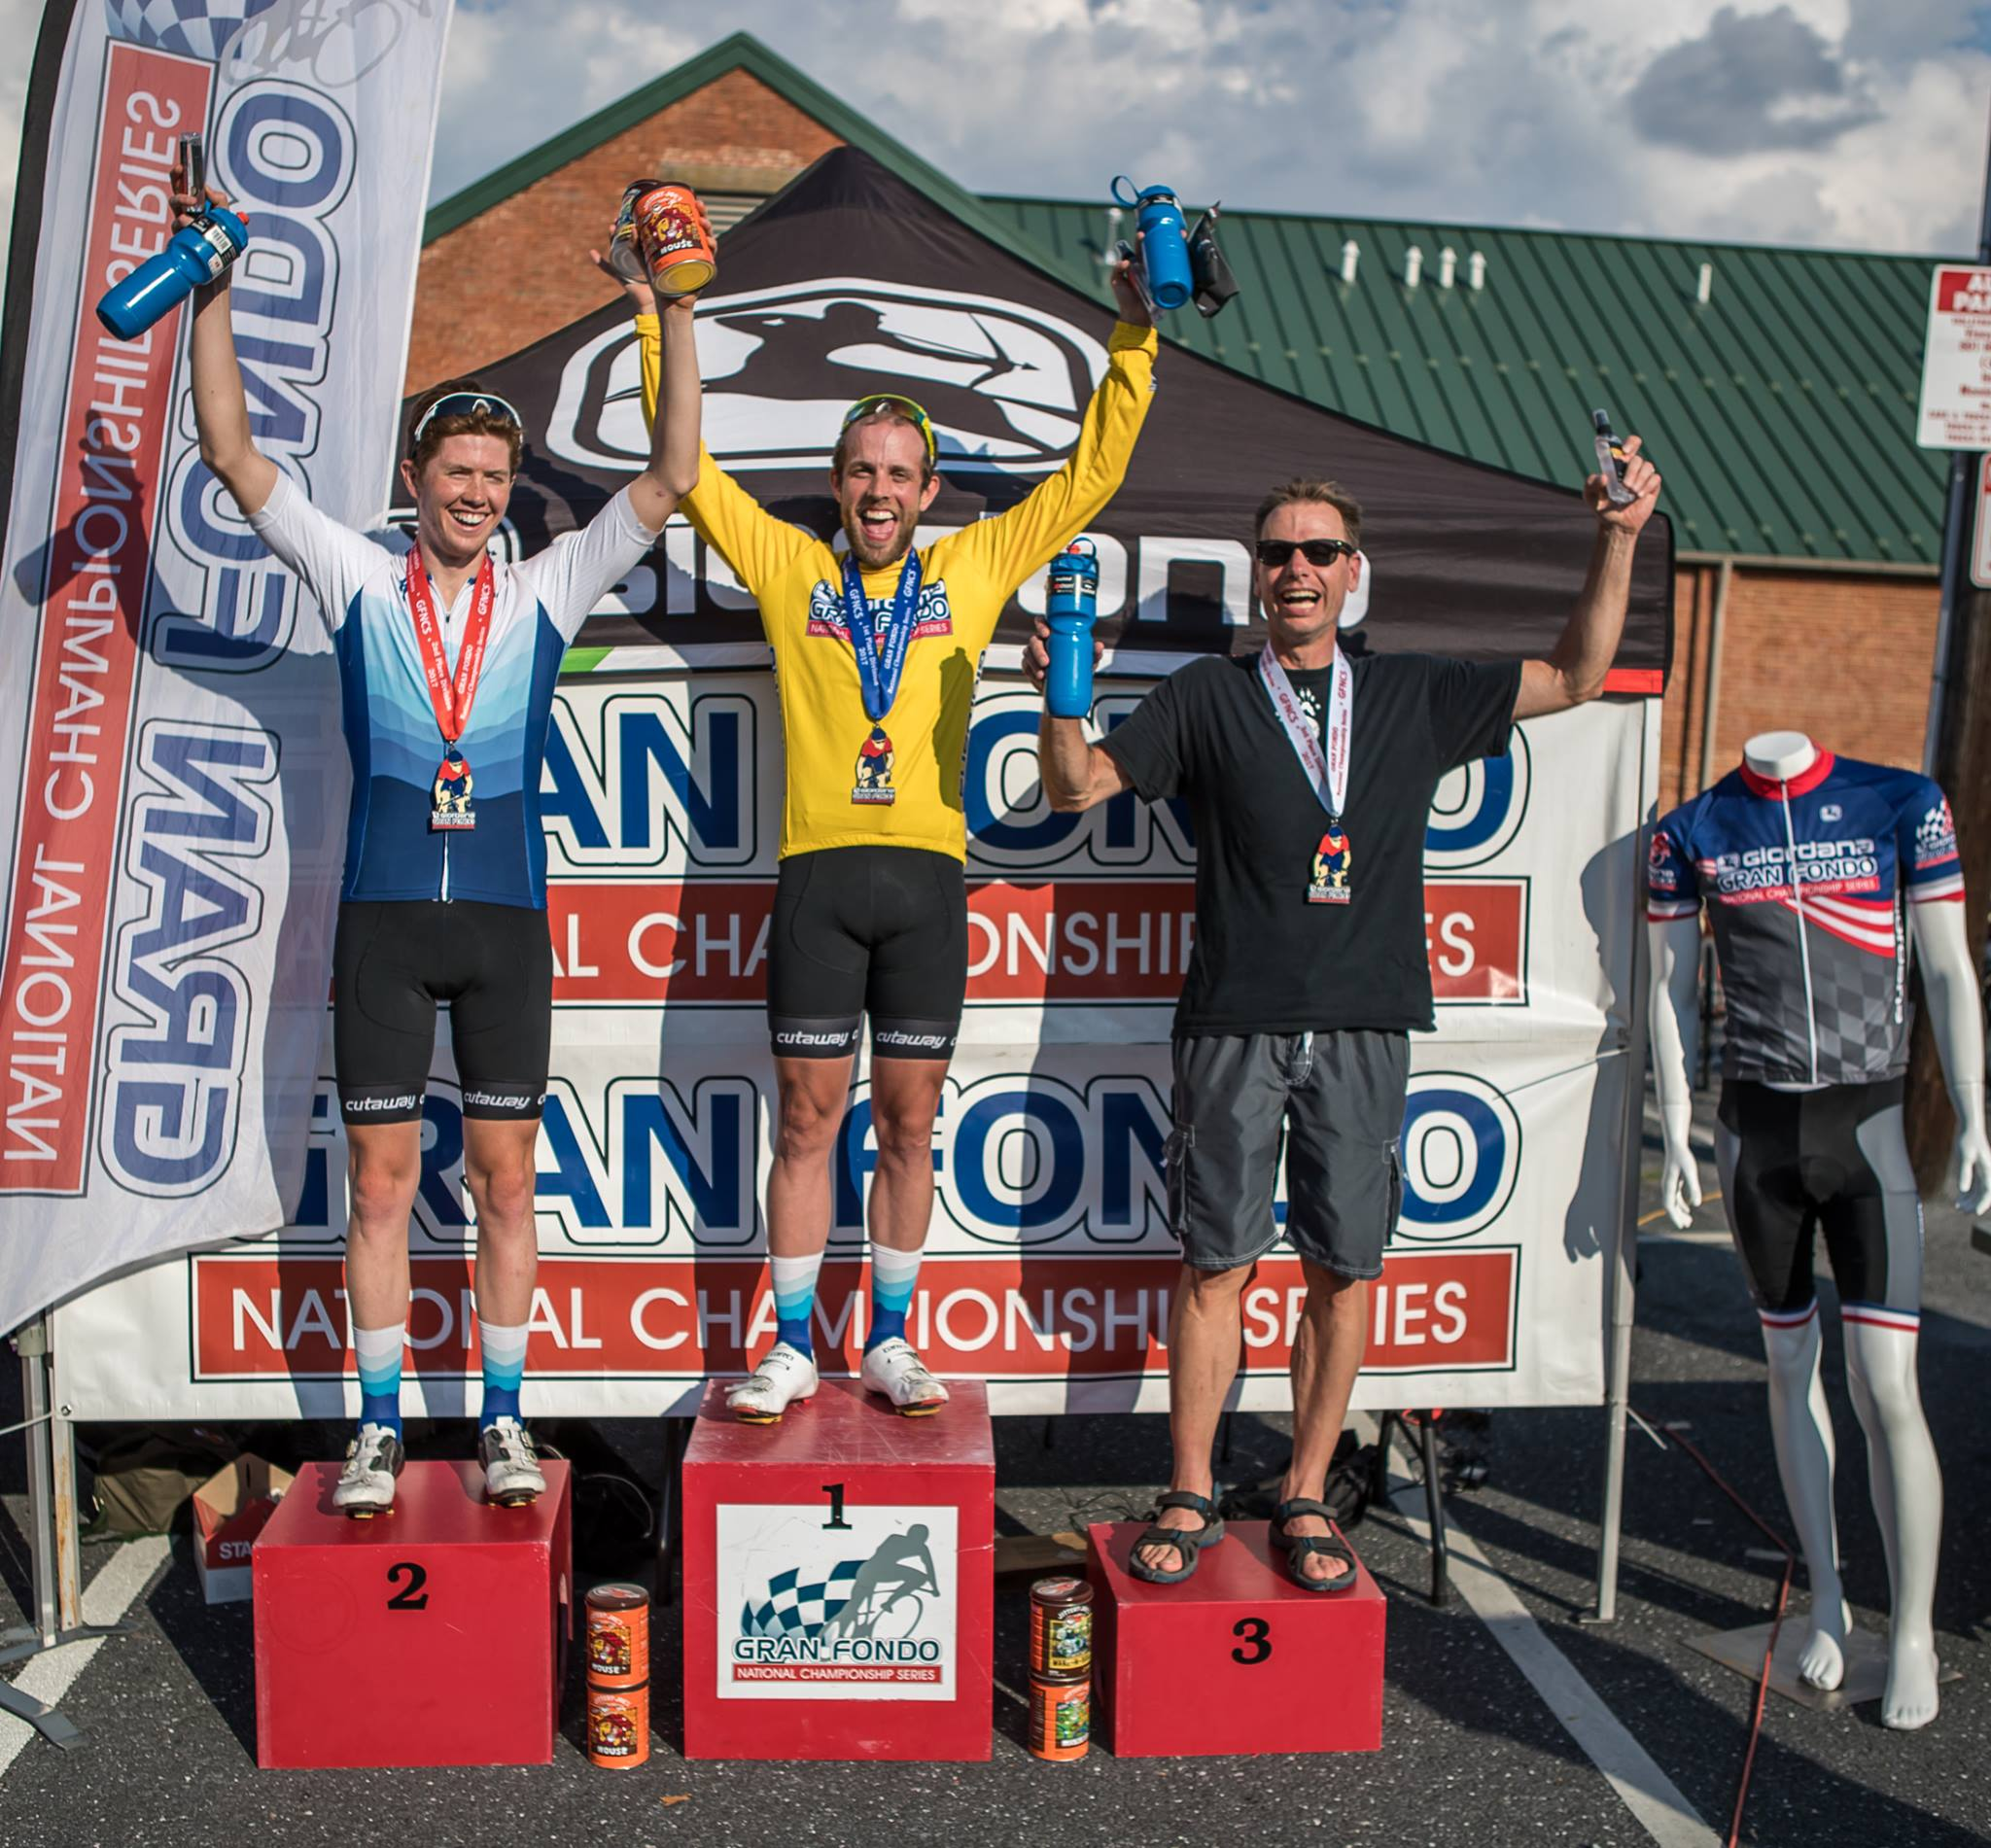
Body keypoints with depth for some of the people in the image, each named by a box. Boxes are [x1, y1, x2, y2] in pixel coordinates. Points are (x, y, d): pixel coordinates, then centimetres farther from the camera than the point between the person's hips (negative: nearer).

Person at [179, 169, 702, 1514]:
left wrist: (678, 313, 0)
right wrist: (213, 295, 1)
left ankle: (505, 1420, 16)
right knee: (382, 1174, 4)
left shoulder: (547, 592, 7)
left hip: (507, 917, 0)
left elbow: (671, 479, 3)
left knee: (505, 1173, 5)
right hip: (384, 913, 0)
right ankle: (381, 1426, 16)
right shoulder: (359, 581, 8)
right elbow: (232, 453, 6)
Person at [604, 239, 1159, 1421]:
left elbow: (1091, 474, 15)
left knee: (909, 1121, 8)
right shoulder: (789, 567, 11)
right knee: (809, 1115, 4)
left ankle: (890, 1341, 21)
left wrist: (1134, 340, 11)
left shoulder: (974, 568, 13)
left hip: (929, 874, 1)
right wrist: (656, 323, 10)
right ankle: (794, 1349, 16)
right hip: (818, 871, 0)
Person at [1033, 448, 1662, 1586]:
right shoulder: (1210, 697, 7)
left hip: (1364, 1028, 2)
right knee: (1216, 1265, 2)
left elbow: (1578, 678, 16)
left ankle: (1306, 1499, 21)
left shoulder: (1414, 697, 13)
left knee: (1345, 1271, 6)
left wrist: (1620, 542, 6)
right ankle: (1192, 1500, 16)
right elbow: (1078, 787, 5)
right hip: (1235, 1025, -2)